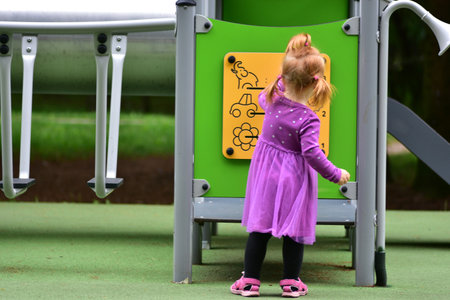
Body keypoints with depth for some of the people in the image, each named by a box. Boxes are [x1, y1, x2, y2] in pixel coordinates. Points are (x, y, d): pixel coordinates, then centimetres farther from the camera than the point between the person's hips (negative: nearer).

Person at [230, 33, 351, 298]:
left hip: (266, 174, 4)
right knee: (294, 230, 9)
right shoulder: (308, 120, -21)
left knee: (259, 228, 10)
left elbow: (263, 96, 19)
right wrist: (336, 174, -15)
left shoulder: (272, 100, -7)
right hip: (294, 179, -4)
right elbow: (312, 154, -25)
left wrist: (283, 83, 24)